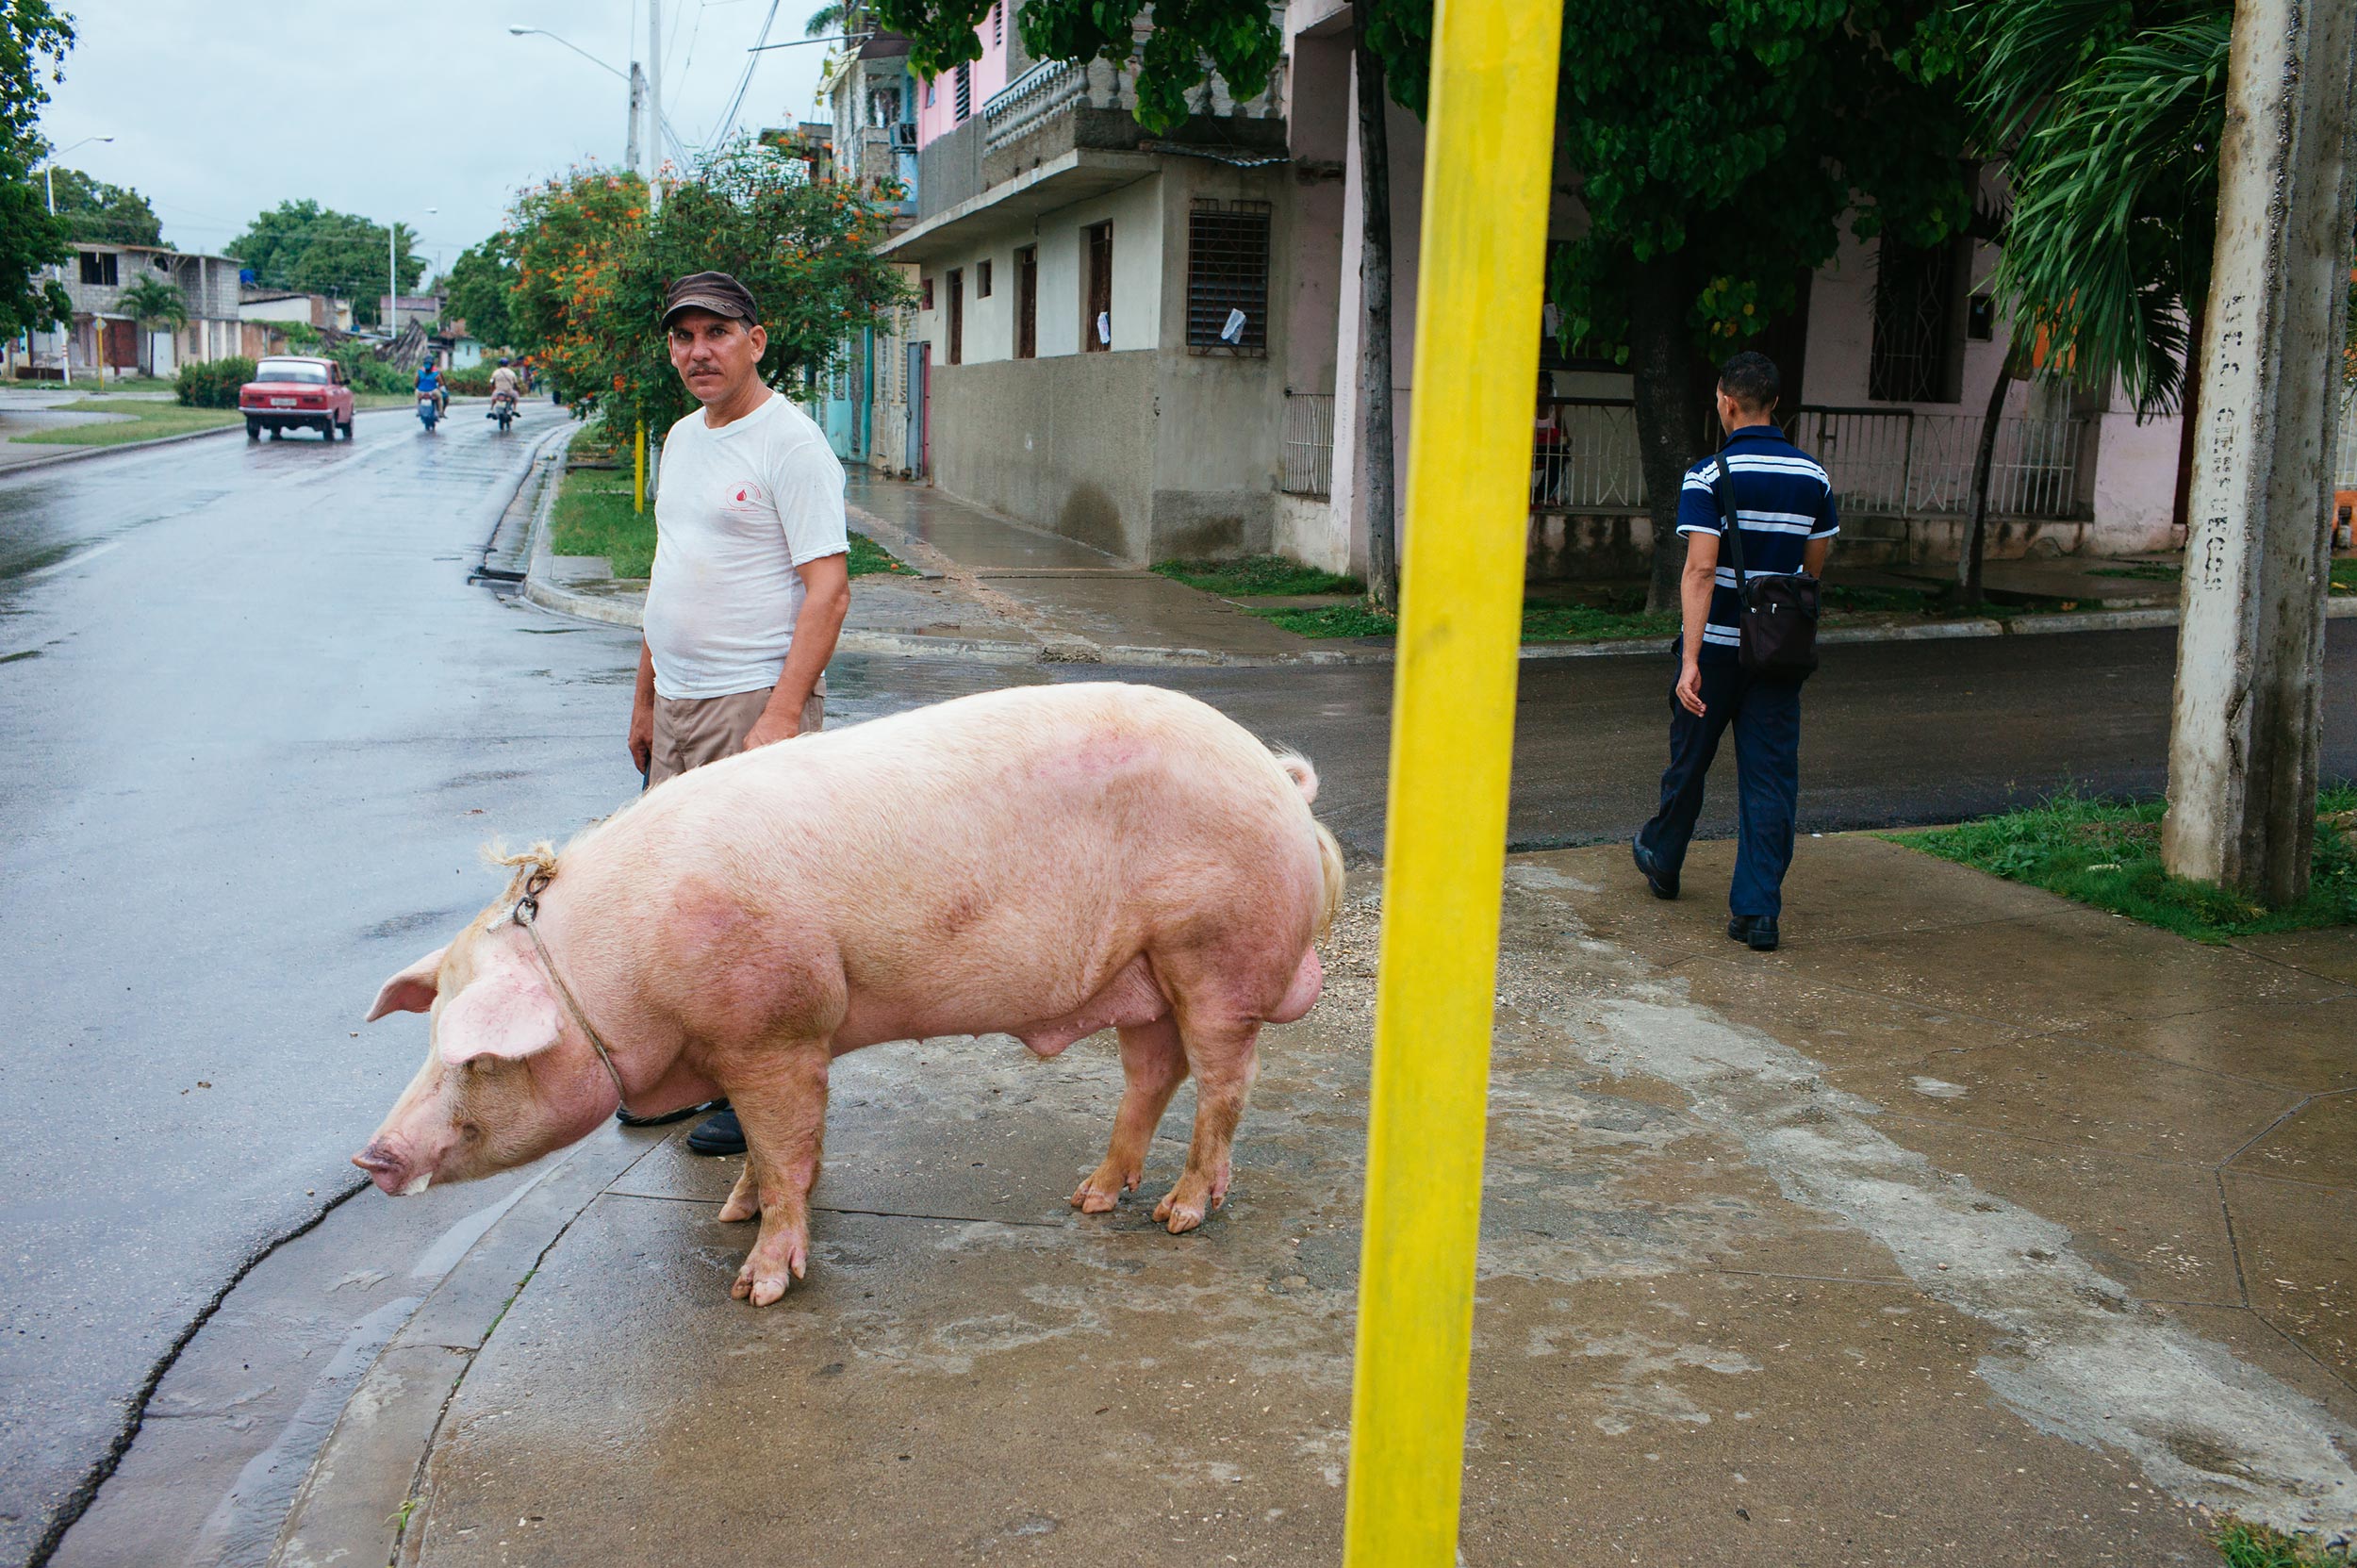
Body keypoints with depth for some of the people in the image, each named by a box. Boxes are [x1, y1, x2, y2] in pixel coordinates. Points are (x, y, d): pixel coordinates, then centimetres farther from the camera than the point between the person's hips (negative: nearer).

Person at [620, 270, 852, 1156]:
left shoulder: (790, 442, -10)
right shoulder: (682, 438, 16)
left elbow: (829, 589, -17)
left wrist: (782, 714, -24)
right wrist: (645, 697, 22)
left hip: (755, 702, -8)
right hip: (678, 705, 9)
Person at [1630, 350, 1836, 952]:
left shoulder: (1709, 475, -12)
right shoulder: (1813, 476, 4)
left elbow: (1700, 571, -20)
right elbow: (1813, 568, 13)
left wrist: (1690, 659, -23)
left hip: (1719, 644, -3)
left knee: (1689, 760, 16)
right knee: (1771, 776, 3)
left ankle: (1662, 862, 38)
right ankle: (1758, 909, -1)